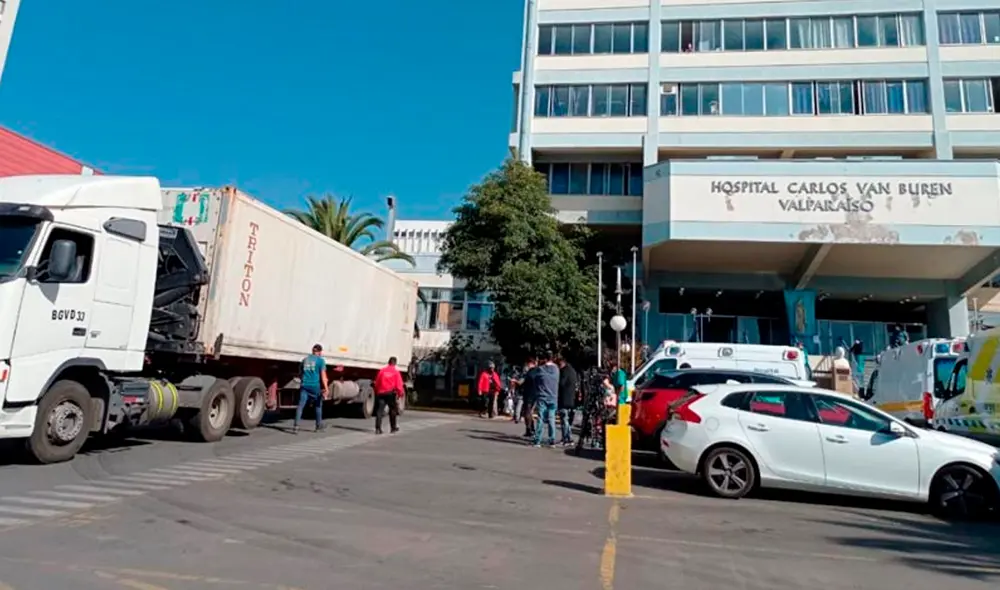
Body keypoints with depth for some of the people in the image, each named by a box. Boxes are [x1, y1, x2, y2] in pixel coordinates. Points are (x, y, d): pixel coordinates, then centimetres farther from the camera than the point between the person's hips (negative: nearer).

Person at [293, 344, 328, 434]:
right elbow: (323, 375, -9)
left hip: (304, 385, 3)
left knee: (300, 405, -4)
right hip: (315, 386, -3)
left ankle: (296, 426, -19)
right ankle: (319, 426, 23)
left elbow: (300, 374, 24)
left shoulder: (305, 359, 15)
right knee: (318, 406, 14)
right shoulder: (321, 360, -1)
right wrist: (326, 388, -11)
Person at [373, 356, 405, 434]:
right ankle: (393, 427, 21)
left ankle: (378, 428, -10)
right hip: (391, 393, -2)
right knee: (392, 410, 13)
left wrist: (377, 392, 23)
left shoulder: (382, 370, 6)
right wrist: (401, 393, 7)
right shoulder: (396, 371, -2)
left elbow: (377, 383, 11)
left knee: (379, 411, -1)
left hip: (381, 393, 2)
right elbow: (399, 384, -5)